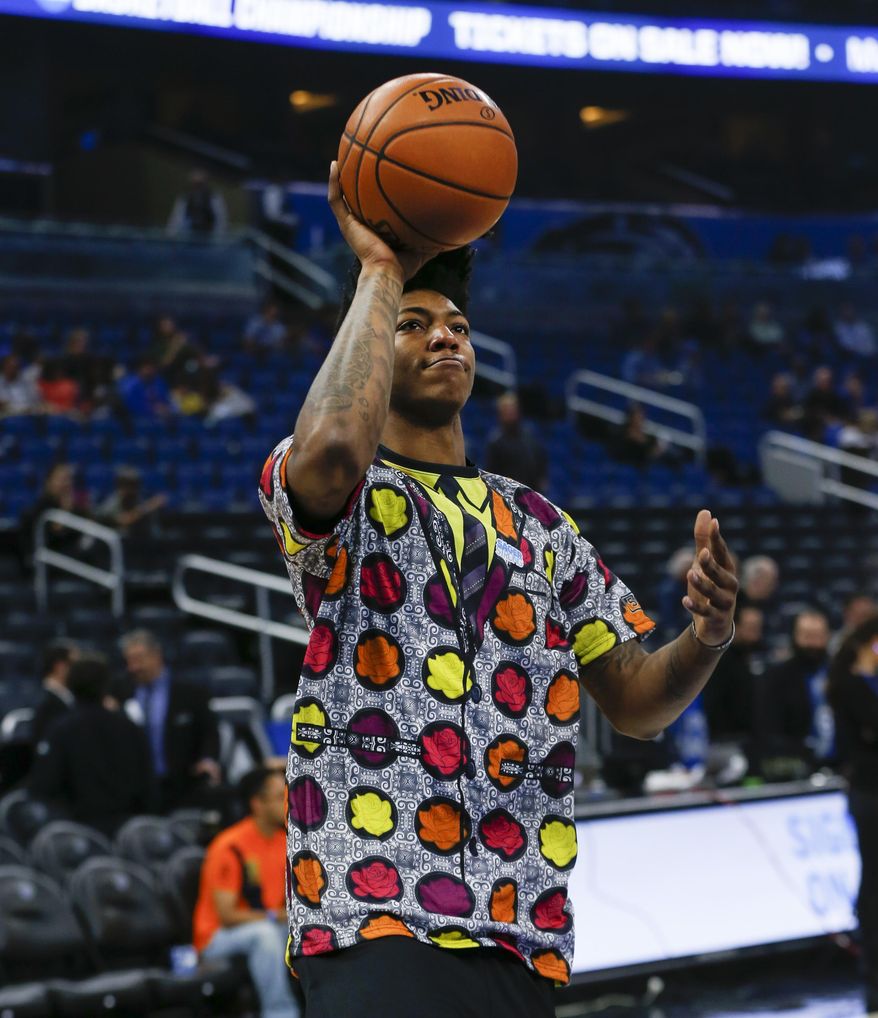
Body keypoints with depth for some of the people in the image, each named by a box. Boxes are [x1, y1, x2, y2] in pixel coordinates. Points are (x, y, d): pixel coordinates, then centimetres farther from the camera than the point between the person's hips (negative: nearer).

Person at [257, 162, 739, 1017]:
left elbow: (634, 703, 17)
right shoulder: (337, 493, 5)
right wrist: (379, 272, -9)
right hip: (379, 913, -5)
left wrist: (705, 640, -5)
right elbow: (333, 447, -22)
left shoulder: (541, 523, 22)